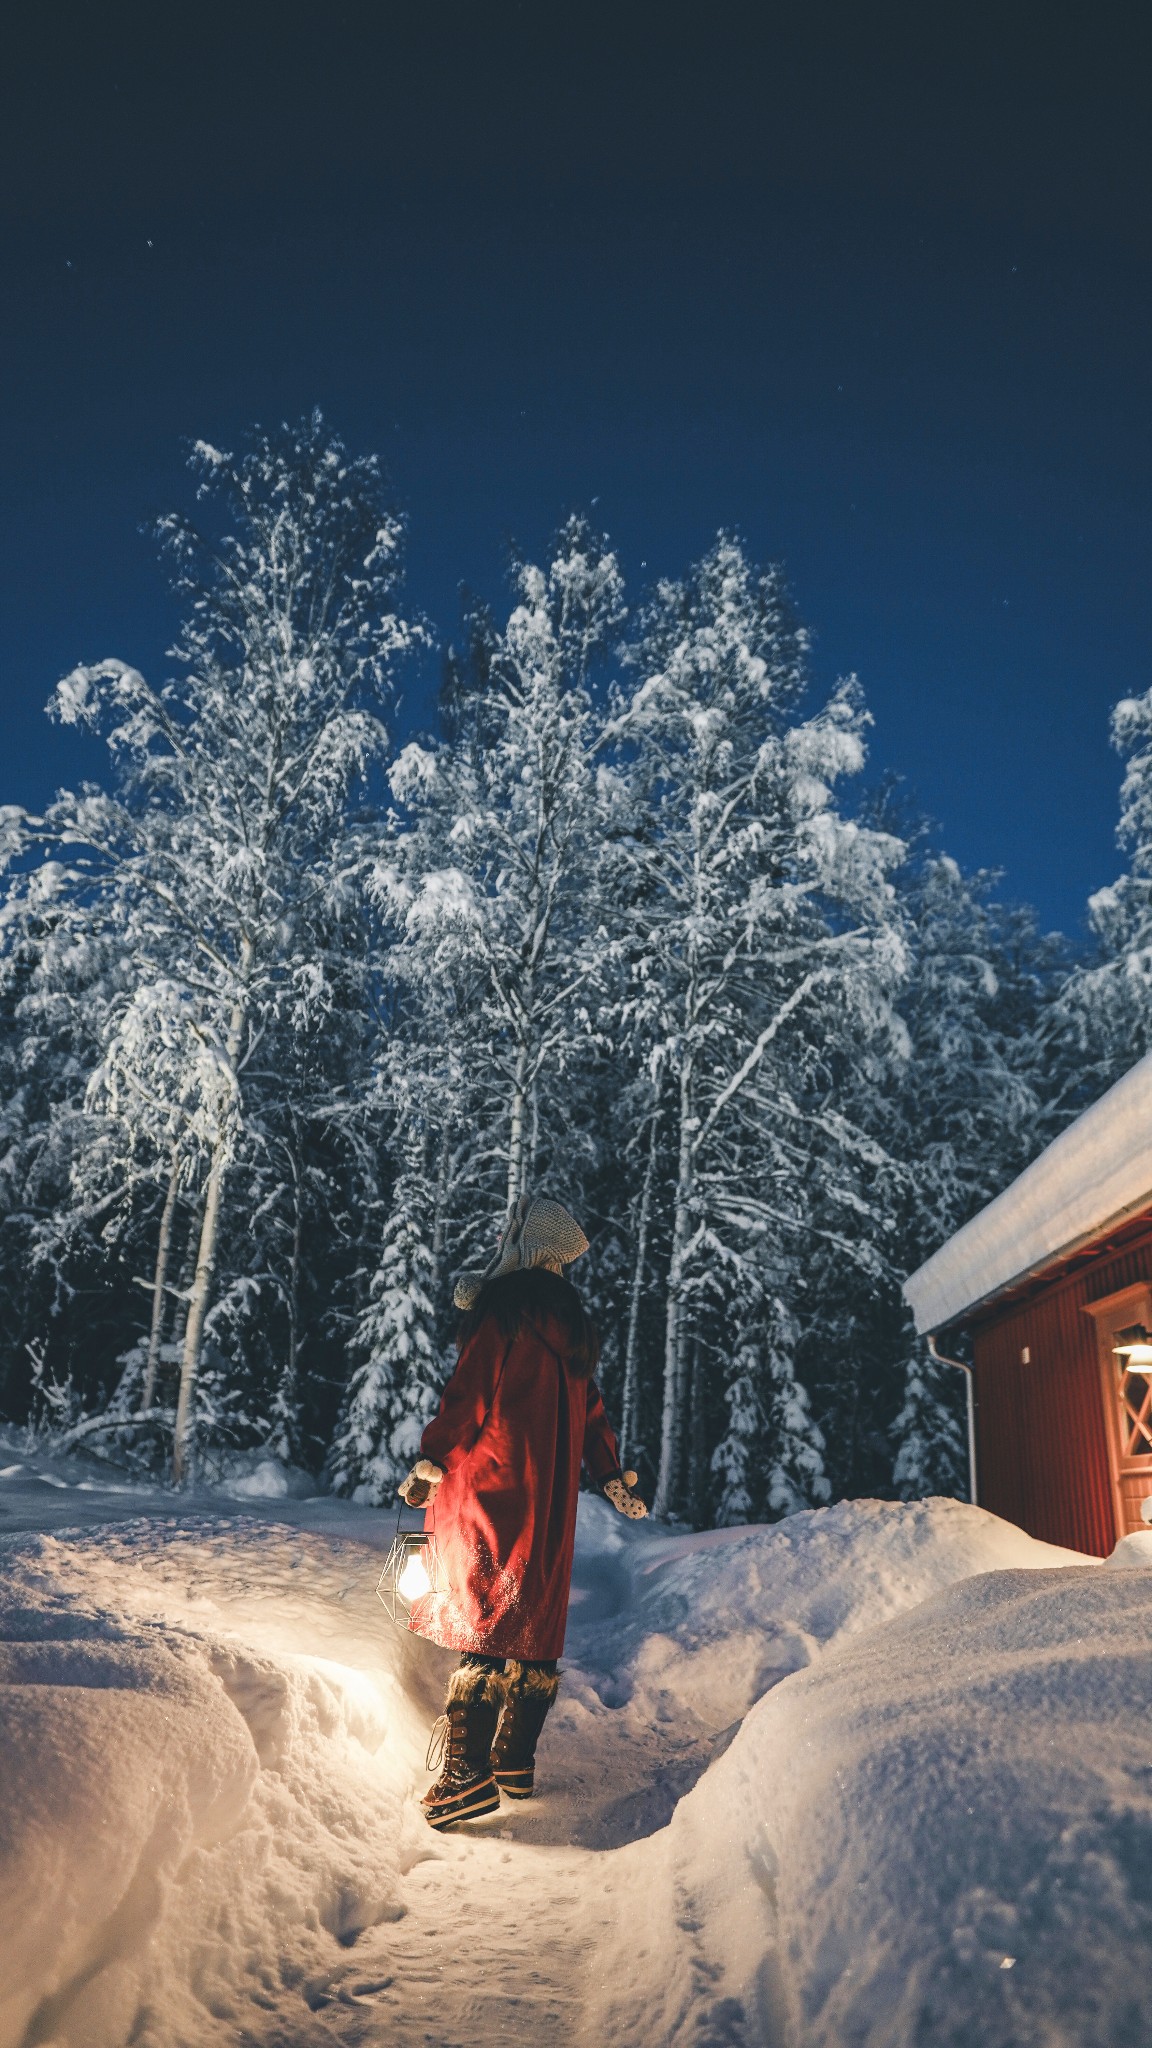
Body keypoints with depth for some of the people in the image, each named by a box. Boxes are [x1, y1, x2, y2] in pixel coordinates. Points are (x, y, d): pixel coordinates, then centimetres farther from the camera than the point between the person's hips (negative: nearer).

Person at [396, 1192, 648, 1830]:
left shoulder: (502, 1307, -11)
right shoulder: (570, 1322, 12)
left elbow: (469, 1394, -14)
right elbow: (589, 1408, 17)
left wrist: (429, 1464, -5)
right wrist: (610, 1474, 25)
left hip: (490, 1491, -7)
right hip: (551, 1498, 7)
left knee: (482, 1618, -6)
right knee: (535, 1624, 12)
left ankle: (466, 1771, -7)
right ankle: (516, 1760, 20)